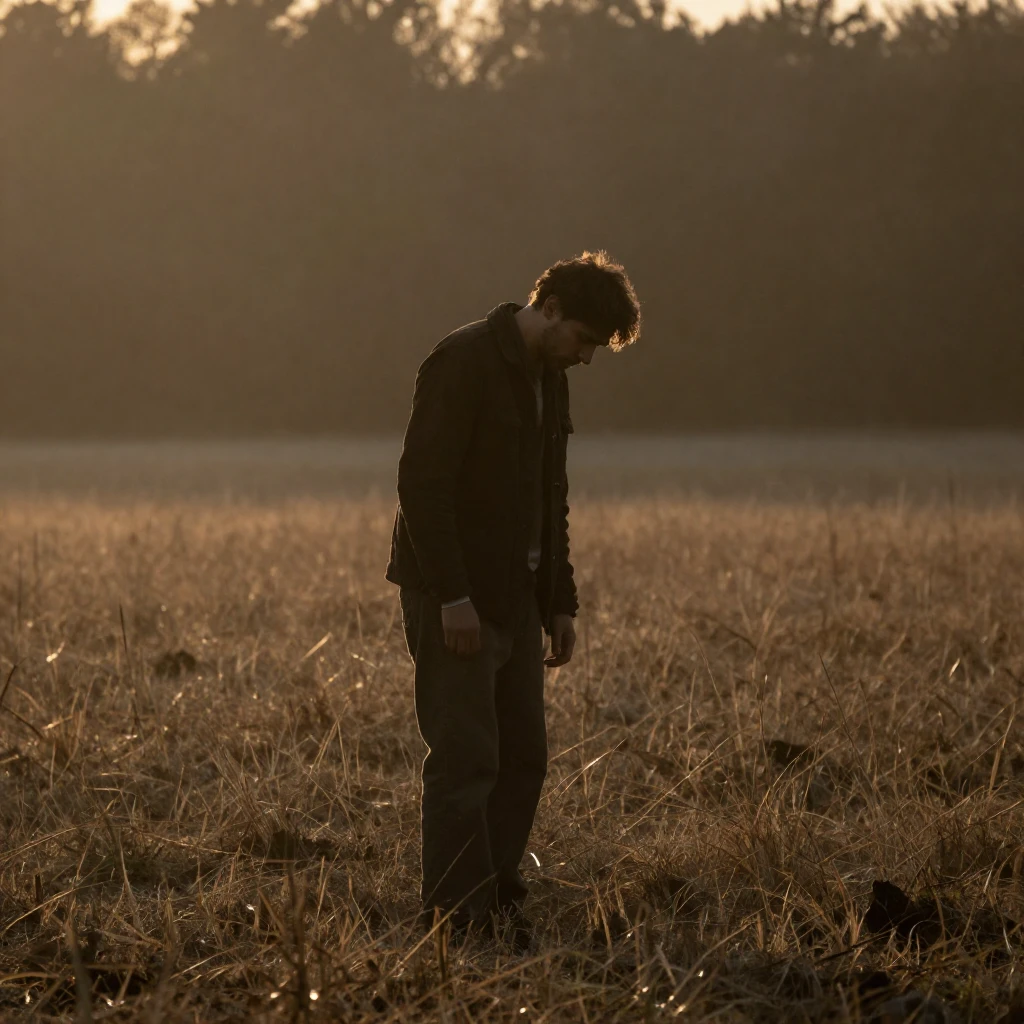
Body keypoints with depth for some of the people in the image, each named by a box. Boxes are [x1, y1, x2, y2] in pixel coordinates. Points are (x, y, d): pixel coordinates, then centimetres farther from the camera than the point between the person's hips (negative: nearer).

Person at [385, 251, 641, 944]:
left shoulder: (548, 379, 15)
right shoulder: (464, 363, -14)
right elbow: (422, 482, -19)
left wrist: (561, 602, 17)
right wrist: (452, 595, -23)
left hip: (516, 597, 9)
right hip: (455, 600, -9)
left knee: (524, 756, 7)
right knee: (467, 757, -8)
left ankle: (501, 901, 13)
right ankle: (459, 912, -4)